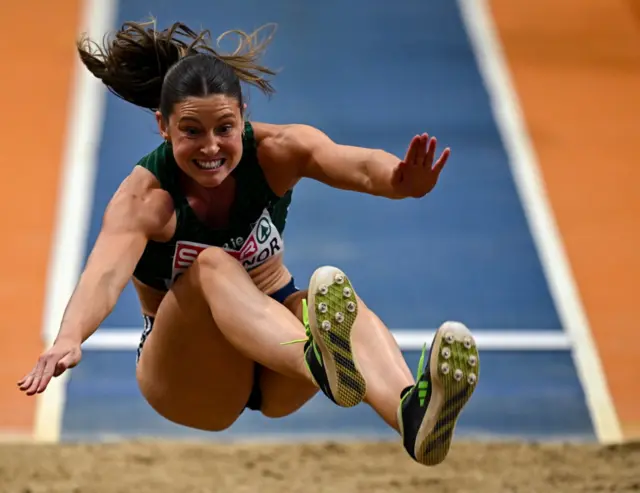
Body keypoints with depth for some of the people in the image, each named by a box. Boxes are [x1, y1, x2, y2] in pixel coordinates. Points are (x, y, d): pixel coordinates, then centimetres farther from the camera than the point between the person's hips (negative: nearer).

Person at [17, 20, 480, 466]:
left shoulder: (277, 151, -13)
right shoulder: (144, 197, -19)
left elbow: (357, 163, -35)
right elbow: (105, 274, -39)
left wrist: (397, 181, -59)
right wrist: (69, 339, -61)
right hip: (190, 380, -2)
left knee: (339, 299, -32)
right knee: (212, 265, -33)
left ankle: (413, 413, -65)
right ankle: (318, 360, -64)